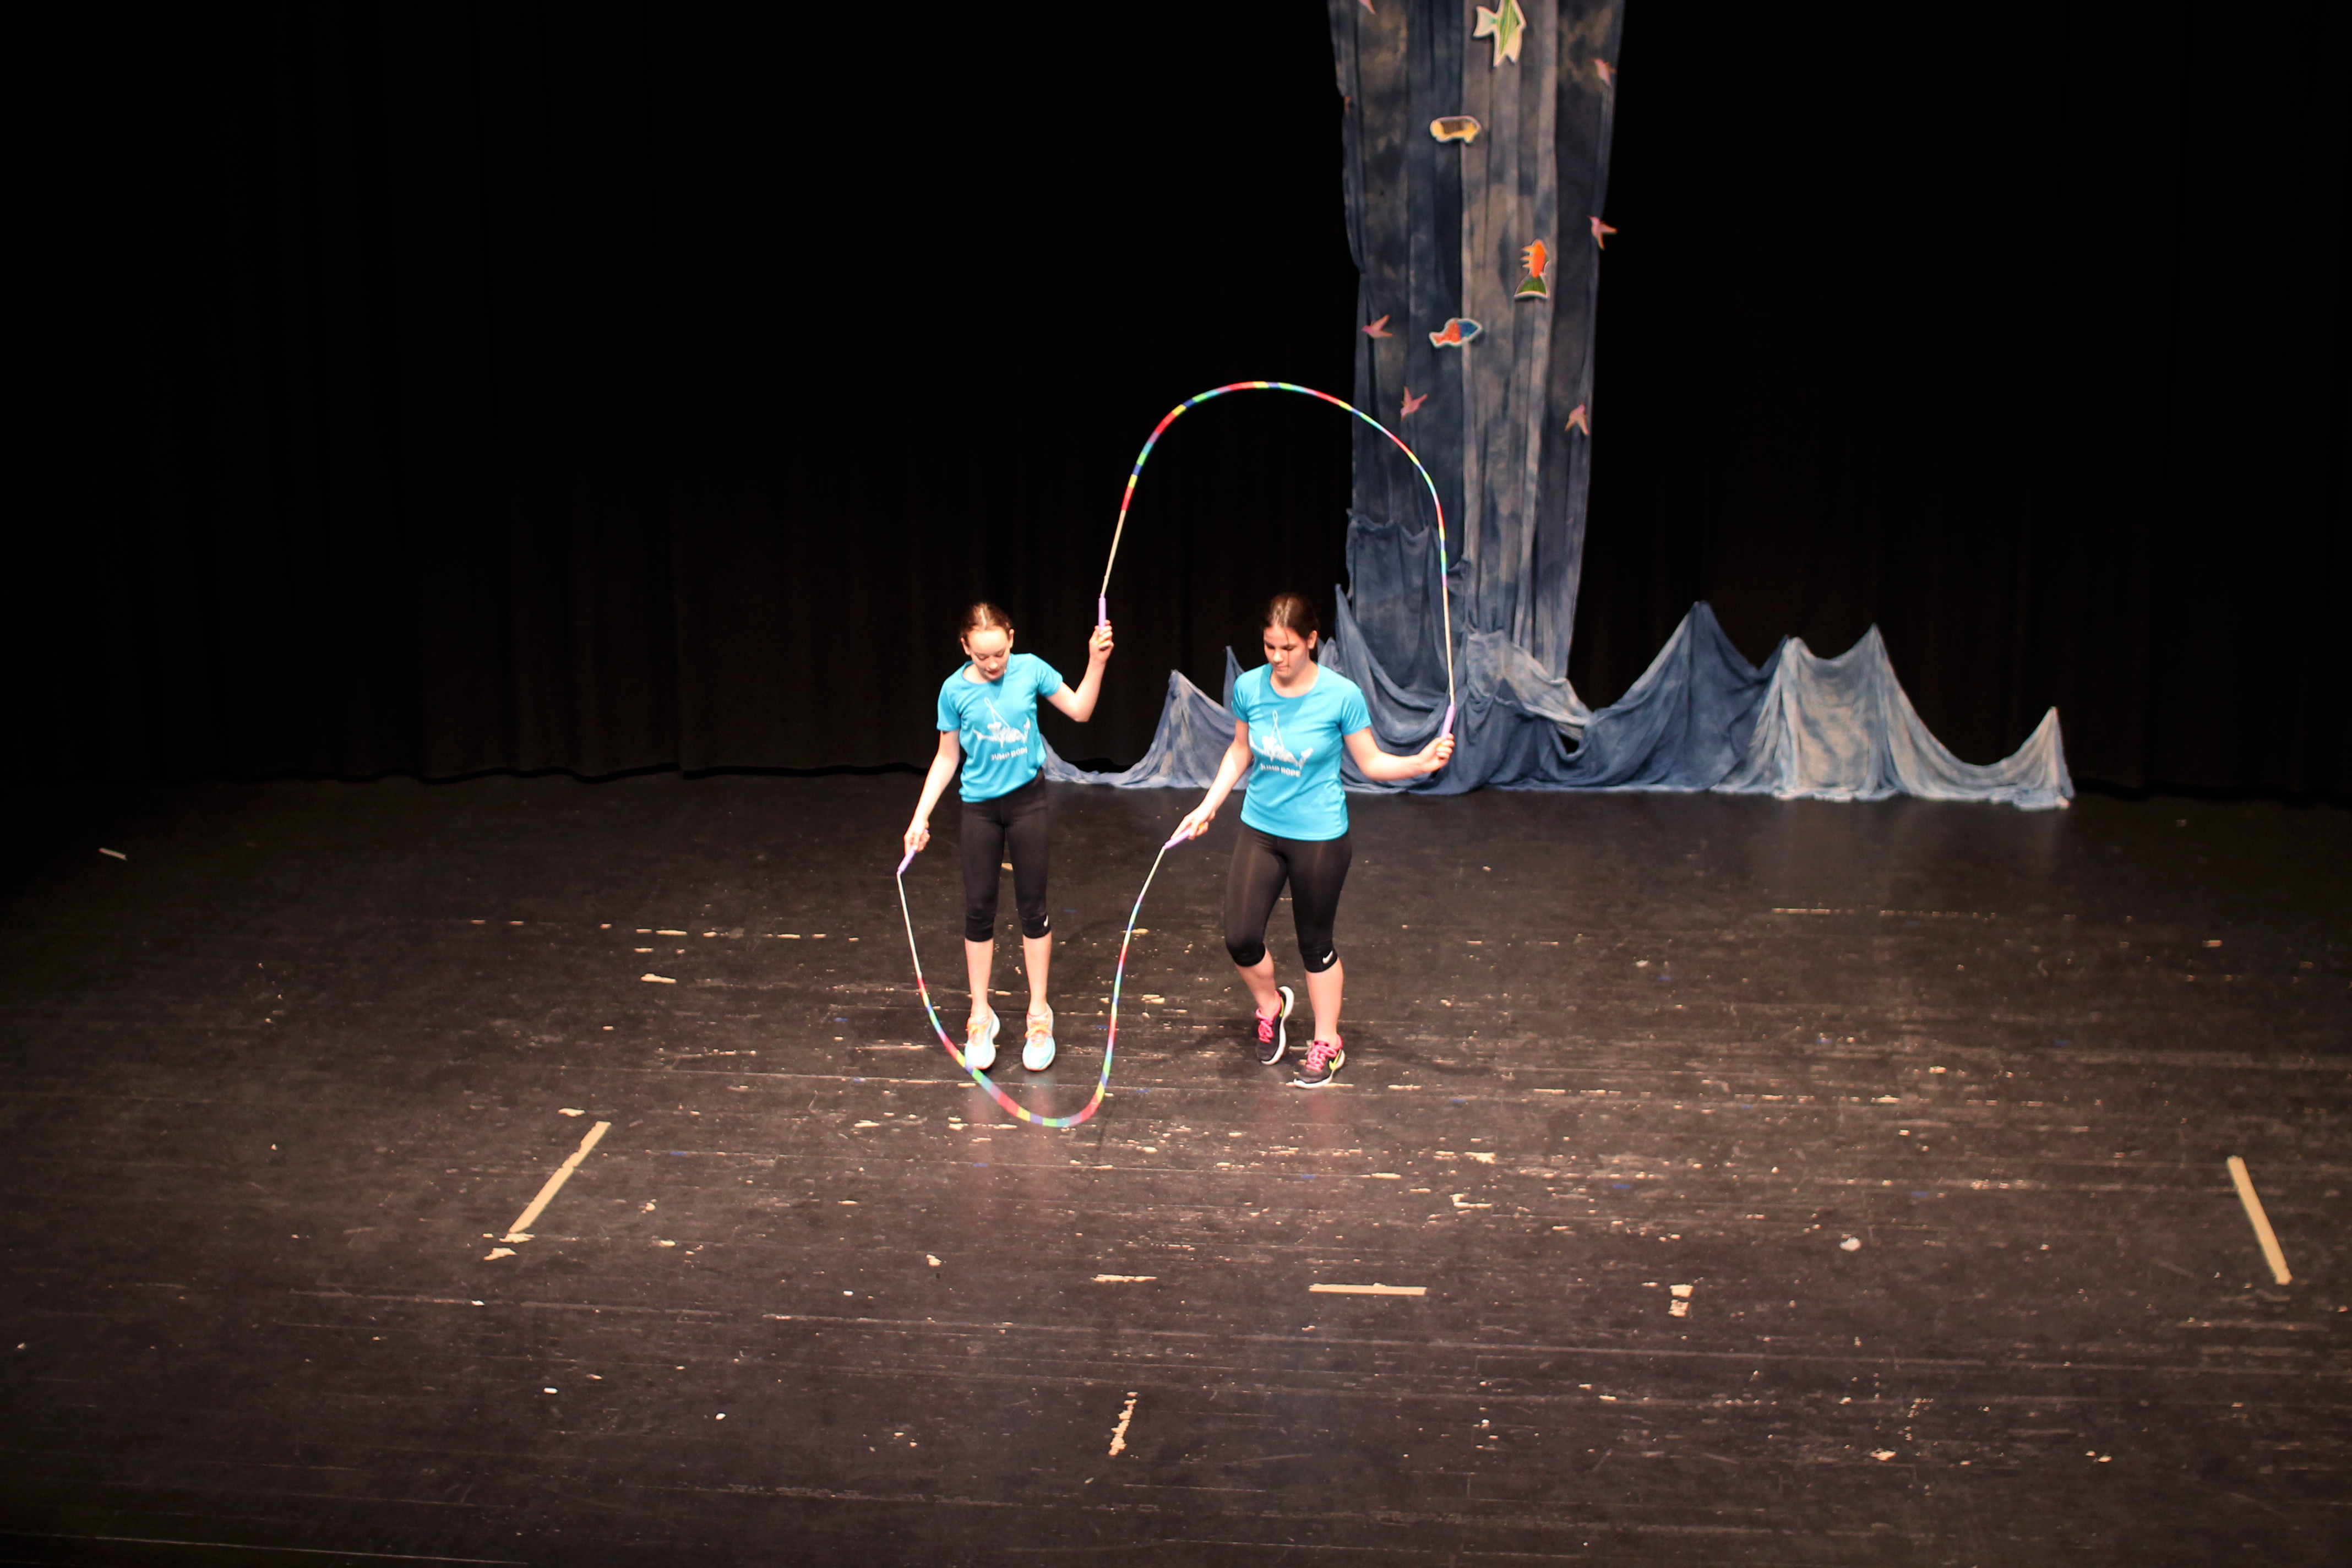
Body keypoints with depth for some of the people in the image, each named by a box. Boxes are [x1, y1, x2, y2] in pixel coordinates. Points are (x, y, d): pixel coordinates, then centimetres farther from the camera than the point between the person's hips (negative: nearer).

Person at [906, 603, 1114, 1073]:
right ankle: (981, 1017, 19)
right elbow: (947, 758, 1)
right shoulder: (955, 690, -8)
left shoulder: (1030, 669, -8)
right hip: (980, 808, 0)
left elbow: (1080, 711, 1)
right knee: (978, 910, 6)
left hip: (1027, 801, 0)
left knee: (1033, 907, 7)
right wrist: (921, 817, -2)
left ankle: (1039, 1015, 19)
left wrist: (1097, 662, -12)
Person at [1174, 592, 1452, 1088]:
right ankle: (1271, 1006, 30)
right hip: (1260, 829, 3)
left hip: (1318, 837, -3)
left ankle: (1327, 1045, 28)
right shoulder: (1249, 688, -6)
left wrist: (1421, 763, -23)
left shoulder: (1342, 695, -15)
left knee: (1315, 944, 8)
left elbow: (1371, 762, -7)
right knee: (1240, 939, -2)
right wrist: (1208, 807, 8)